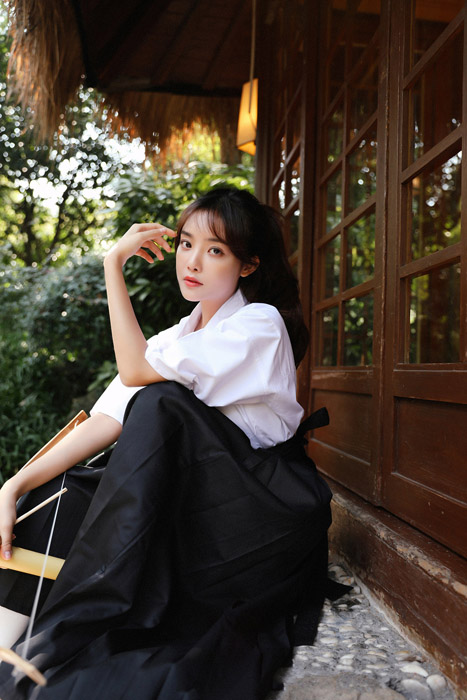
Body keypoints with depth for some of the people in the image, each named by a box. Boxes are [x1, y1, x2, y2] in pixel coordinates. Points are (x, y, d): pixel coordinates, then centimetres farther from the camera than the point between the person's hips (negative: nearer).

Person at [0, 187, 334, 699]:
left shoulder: (260, 323, -10)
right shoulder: (175, 338, 11)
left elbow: (135, 370, -18)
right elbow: (108, 420, -2)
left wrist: (114, 263, -12)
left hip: (267, 511, -6)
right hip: (193, 506, 6)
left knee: (161, 403, -27)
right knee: (53, 495, -11)